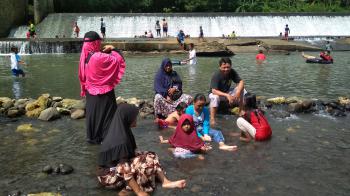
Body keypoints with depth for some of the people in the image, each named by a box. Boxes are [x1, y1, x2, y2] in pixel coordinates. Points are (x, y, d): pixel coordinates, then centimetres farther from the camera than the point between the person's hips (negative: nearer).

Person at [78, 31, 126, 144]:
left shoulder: (84, 56, -1)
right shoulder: (99, 57, -24)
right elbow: (119, 60, -19)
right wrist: (113, 49, -5)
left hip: (90, 91, 7)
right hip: (104, 91, -7)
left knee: (92, 112, 17)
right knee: (106, 114, 5)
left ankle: (92, 136, 27)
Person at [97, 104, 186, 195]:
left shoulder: (120, 131, -1)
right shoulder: (120, 140, -29)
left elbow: (130, 153, 11)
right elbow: (125, 170, -29)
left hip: (117, 166, 9)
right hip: (109, 175, -9)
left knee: (150, 156, 1)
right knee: (146, 161, -24)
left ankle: (165, 181, -4)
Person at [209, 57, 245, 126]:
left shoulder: (232, 72, -12)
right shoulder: (216, 75, -27)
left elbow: (241, 82, -15)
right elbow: (214, 91, -36)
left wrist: (238, 92, -36)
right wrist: (227, 95, -48)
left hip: (227, 92, 5)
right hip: (216, 93, -5)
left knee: (241, 89, -16)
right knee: (215, 97, -40)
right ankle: (212, 119, -36)